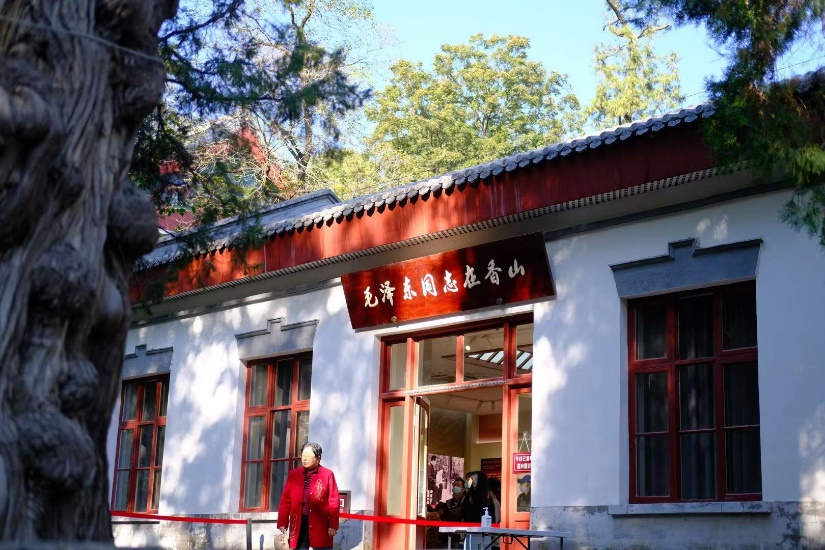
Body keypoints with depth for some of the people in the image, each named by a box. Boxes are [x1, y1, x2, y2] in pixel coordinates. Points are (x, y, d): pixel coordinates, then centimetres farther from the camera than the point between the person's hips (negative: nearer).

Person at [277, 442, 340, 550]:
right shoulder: (293, 474, 9)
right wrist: (282, 523, 1)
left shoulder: (327, 474, 1)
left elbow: (333, 502, -2)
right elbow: (285, 501, 7)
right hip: (298, 523, 3)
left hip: (320, 524, -3)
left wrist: (333, 525, -7)